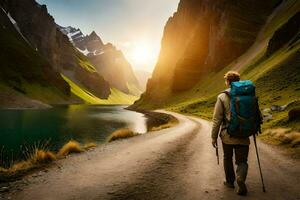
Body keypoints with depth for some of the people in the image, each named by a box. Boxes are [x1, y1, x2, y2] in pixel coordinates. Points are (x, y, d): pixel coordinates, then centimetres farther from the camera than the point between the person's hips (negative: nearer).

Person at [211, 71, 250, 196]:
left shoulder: (222, 97, -7)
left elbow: (217, 119, -8)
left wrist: (214, 136, -2)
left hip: (227, 135, -1)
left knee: (227, 159, 20)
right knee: (242, 161, 11)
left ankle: (230, 181, 31)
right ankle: (240, 178, -16)